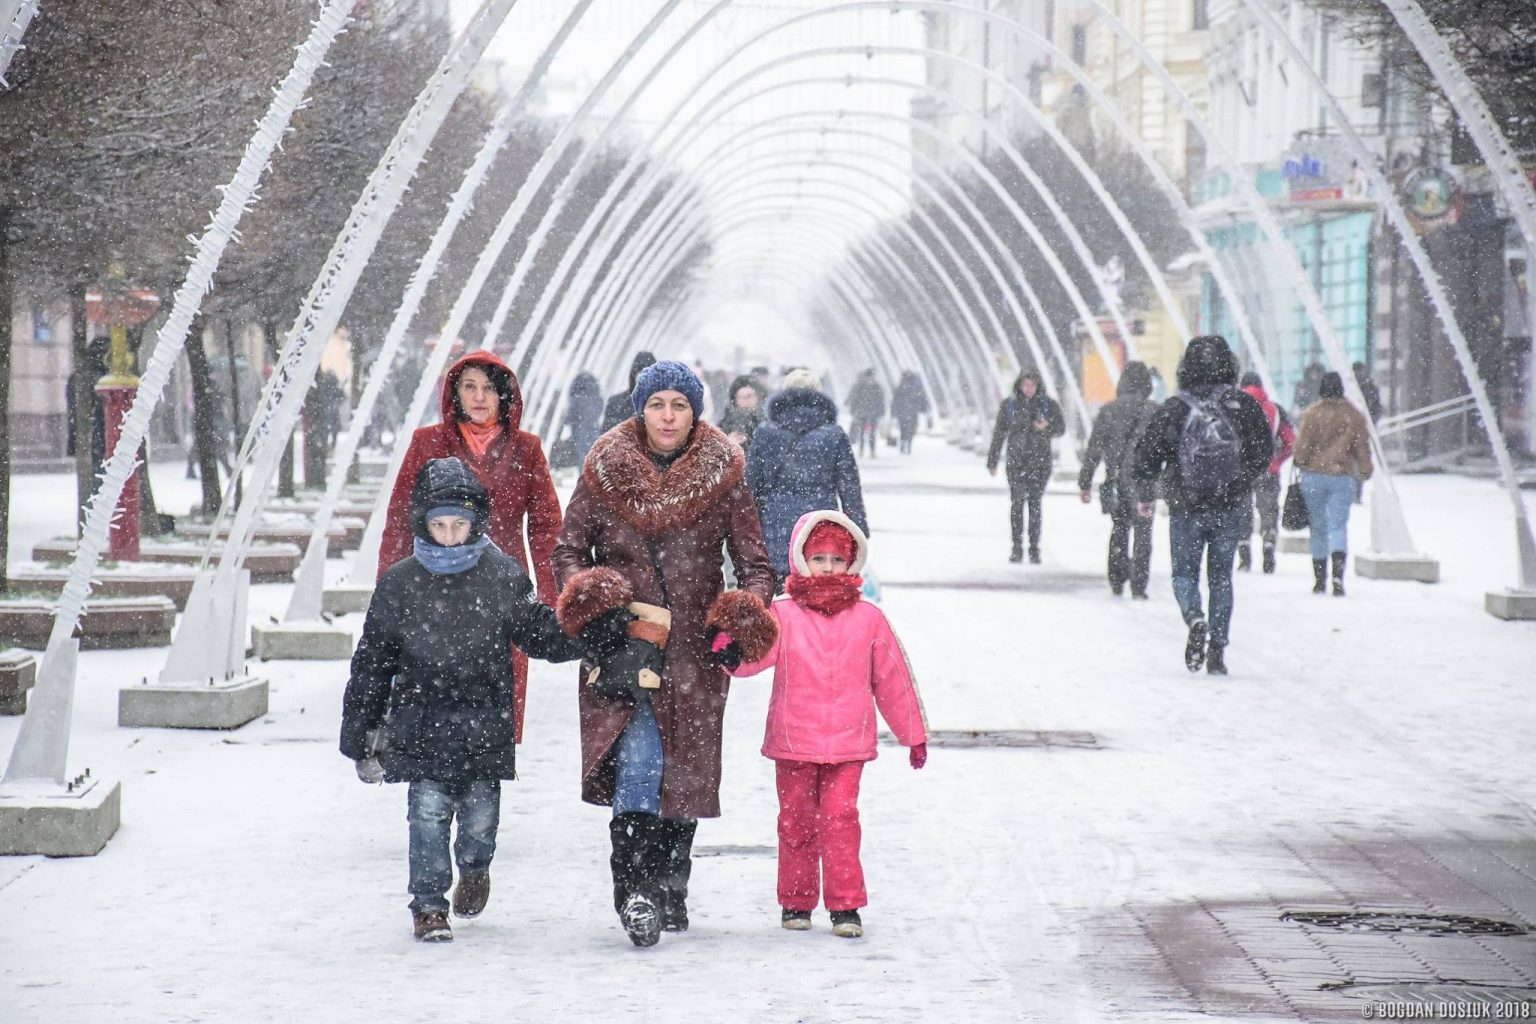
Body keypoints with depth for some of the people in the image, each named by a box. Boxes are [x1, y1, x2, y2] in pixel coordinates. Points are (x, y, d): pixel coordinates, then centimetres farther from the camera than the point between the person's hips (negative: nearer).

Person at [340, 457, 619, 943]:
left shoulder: (504, 578, -1)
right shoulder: (399, 585, -1)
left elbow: (545, 635, 6)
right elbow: (372, 665, 5)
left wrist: (600, 632, -10)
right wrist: (361, 738, 7)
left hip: (486, 725, 1)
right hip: (422, 725, -1)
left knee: (480, 816, 7)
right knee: (429, 814, -7)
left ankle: (474, 868, 40)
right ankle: (429, 904, 9)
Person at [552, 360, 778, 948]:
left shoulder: (722, 476, 4)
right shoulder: (605, 471, 3)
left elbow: (755, 563, 5)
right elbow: (568, 547, 7)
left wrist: (747, 612, -15)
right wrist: (584, 593, -13)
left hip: (693, 649, 1)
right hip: (622, 640, -1)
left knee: (683, 774, 8)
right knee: (637, 759, -18)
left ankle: (671, 892, 25)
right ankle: (634, 891, -20)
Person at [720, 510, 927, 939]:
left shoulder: (867, 618, 5)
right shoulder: (783, 617, 0)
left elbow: (893, 679, 12)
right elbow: (757, 653, -16)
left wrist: (913, 733, 16)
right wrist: (730, 650, -40)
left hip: (847, 743, 0)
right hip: (793, 742, 0)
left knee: (840, 818, -6)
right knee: (796, 821, 8)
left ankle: (845, 906, -1)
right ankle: (796, 902, 21)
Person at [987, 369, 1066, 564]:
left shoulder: (1048, 404, 3)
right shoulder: (1009, 405, 5)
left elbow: (1061, 428, 8)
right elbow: (999, 434, 8)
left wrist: (1047, 426, -15)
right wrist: (992, 461, 6)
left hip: (1040, 462, -1)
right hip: (1016, 461, 1)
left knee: (1034, 504, -2)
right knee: (1017, 503, -3)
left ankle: (1034, 548, 4)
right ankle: (1017, 546, 5)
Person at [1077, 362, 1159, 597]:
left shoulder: (1108, 411, 1)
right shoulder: (1154, 412, -5)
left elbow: (1093, 450, 2)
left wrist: (1085, 483, 7)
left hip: (1116, 481, 2)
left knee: (1119, 530, 18)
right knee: (1142, 534, 4)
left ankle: (1117, 581, 18)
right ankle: (1138, 585, -1)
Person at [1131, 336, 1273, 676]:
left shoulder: (1173, 409, -6)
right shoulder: (1245, 406, -3)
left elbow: (1146, 456, -3)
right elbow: (1264, 452, 5)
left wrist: (1145, 496, 13)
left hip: (1186, 509, -1)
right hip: (1231, 508, 1)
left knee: (1184, 572, 10)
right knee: (1221, 576, 12)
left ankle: (1195, 618, -20)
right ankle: (1217, 650, 7)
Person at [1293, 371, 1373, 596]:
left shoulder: (1312, 414, -7)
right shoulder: (1354, 415, 1)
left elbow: (1302, 446, -6)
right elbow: (1362, 446, 5)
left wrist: (1301, 464, 12)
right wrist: (1364, 471, 16)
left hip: (1314, 476, -1)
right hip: (1343, 476, 1)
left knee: (1318, 528, 11)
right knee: (1338, 525, -2)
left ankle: (1319, 579, 17)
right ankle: (1338, 575, -24)